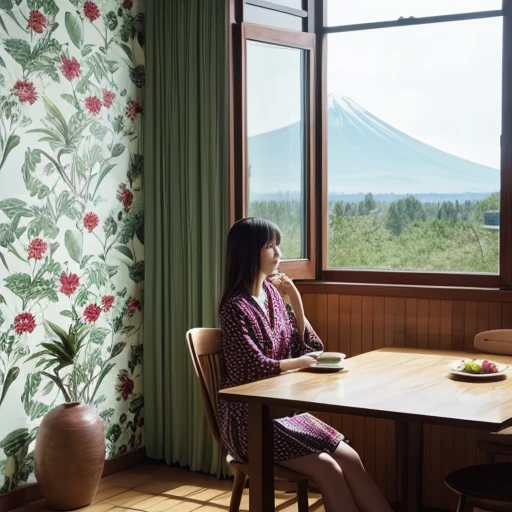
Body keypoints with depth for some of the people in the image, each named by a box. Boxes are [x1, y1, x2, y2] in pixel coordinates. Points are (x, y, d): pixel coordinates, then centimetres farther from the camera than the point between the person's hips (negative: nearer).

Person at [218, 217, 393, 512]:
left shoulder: (273, 293, 8)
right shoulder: (236, 307, -15)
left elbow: (308, 349, 9)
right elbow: (255, 368, -21)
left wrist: (295, 300, -1)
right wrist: (301, 362, -7)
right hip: (248, 416, -7)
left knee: (350, 458, -10)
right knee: (328, 468, -21)